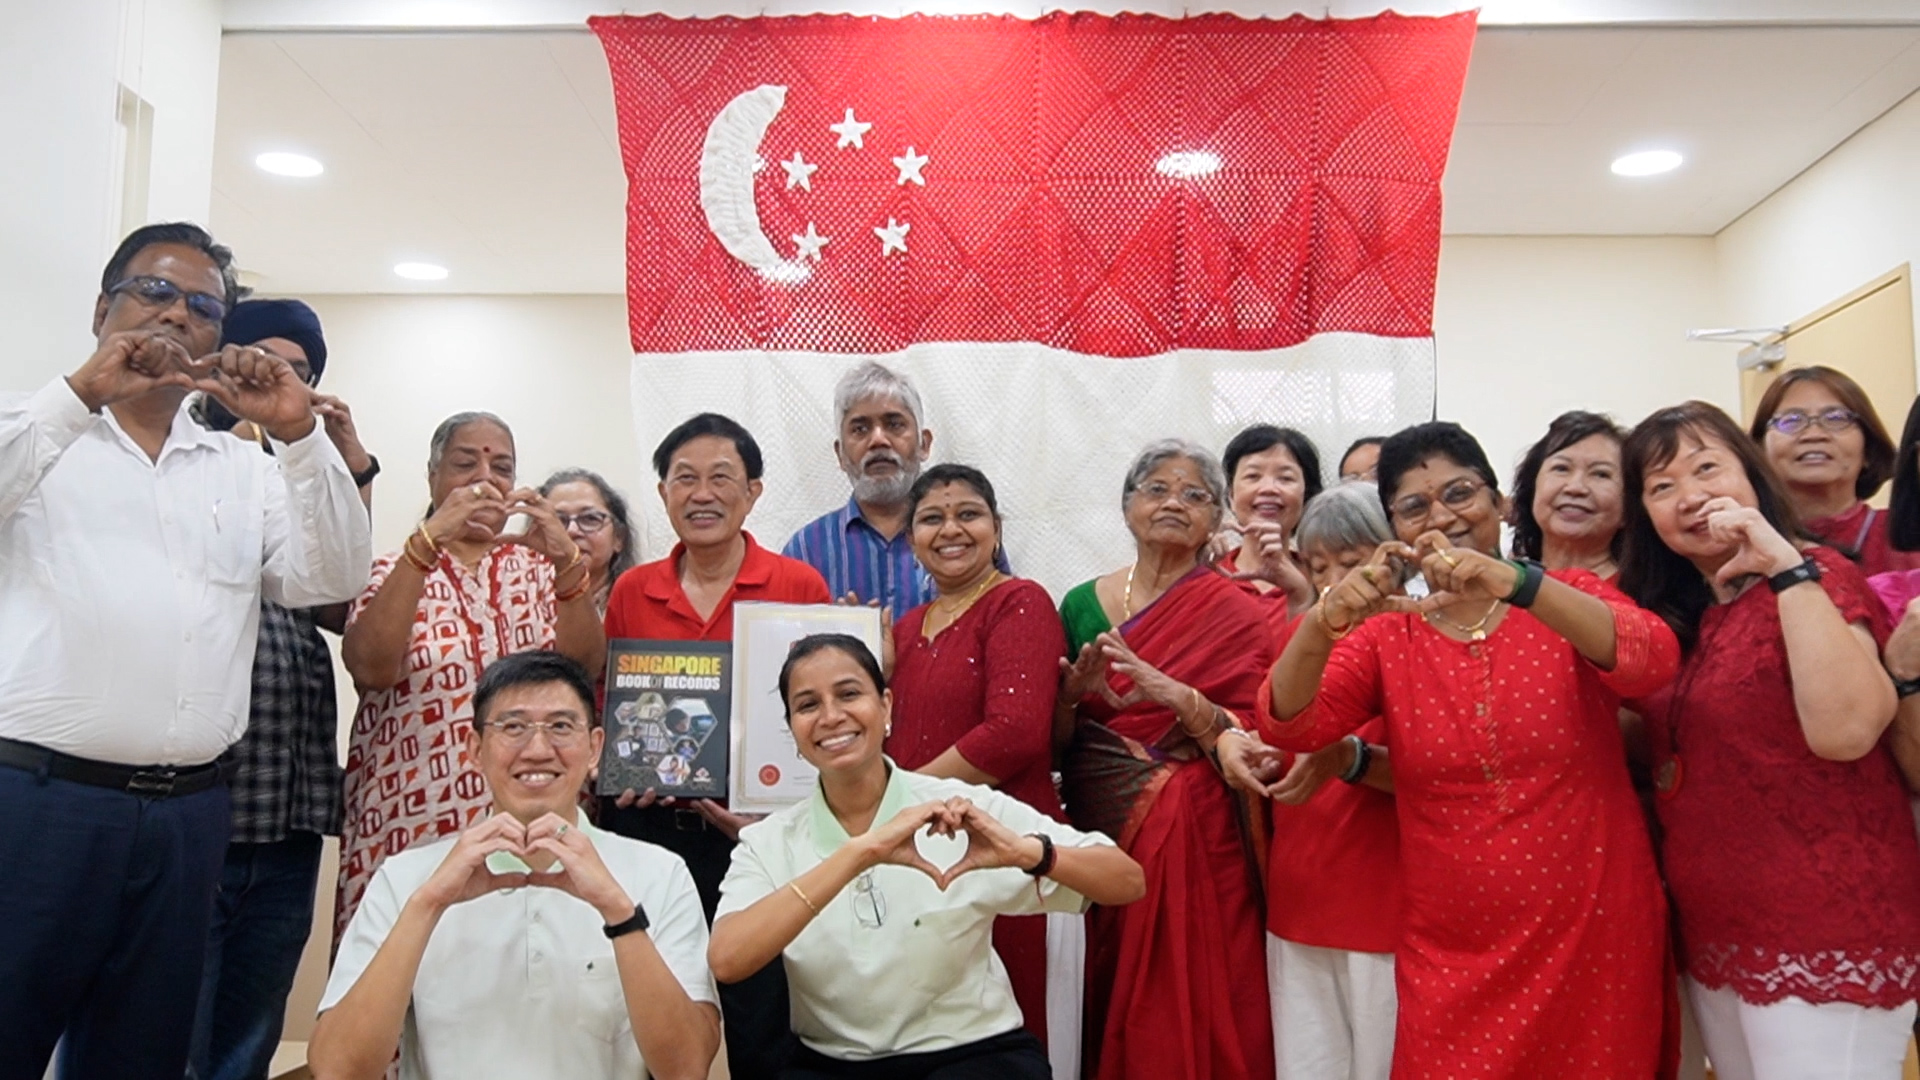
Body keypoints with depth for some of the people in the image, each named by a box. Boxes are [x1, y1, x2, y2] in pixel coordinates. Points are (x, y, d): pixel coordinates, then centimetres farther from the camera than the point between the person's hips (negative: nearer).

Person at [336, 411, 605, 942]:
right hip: (413, 825, -2)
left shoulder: (537, 568, 11)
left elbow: (585, 665, -7)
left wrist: (568, 560, -21)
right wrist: (426, 541, -23)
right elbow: (371, 668, -17)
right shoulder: (391, 571, 5)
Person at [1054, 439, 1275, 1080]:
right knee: (1110, 1014, 8)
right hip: (1098, 833, 2)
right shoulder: (1083, 604, 6)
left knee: (1190, 1011, 2)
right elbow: (1055, 738, 6)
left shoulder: (1235, 613, -1)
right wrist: (1073, 689, -14)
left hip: (1196, 842, -2)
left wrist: (1175, 695, -22)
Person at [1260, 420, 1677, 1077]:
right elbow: (1288, 725, -14)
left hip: (1591, 936, 0)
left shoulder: (1568, 602, -2)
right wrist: (1321, 625, -34)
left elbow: (1654, 662, -23)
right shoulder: (1386, 635, 0)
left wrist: (1518, 584, -38)